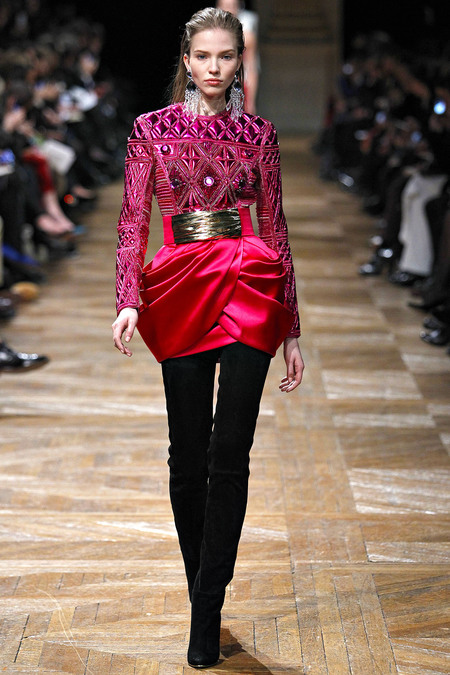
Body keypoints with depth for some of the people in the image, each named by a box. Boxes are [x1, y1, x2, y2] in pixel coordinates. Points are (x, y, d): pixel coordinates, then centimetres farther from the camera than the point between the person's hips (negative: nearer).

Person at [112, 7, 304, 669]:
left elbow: (275, 227, 12)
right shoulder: (151, 129, 8)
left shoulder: (259, 134, 10)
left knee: (230, 453, -7)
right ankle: (201, 589, 22)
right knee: (188, 453, 4)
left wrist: (292, 329, 10)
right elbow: (132, 222, 4)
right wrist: (129, 300, -12)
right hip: (179, 290, 0)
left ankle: (207, 612, -1)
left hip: (249, 288, 0)